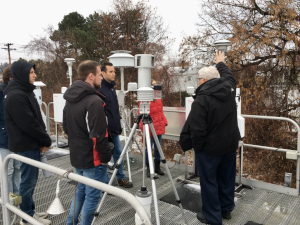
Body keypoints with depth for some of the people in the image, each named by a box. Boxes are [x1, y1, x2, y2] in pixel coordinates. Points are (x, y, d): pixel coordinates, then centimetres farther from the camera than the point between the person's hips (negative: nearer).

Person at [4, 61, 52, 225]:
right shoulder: (15, 96, -19)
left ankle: (30, 211, 32)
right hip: (26, 145, -10)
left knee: (31, 179, 18)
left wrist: (42, 140, 2)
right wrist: (46, 140, -12)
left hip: (31, 144, 10)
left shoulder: (25, 91, 13)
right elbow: (28, 123, -22)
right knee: (28, 181, 2)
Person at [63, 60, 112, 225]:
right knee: (92, 195, 7)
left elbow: (66, 127, 15)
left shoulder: (70, 98, 7)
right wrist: (106, 157, -13)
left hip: (77, 156, 9)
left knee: (81, 190, 24)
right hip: (93, 159, -9)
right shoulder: (94, 101, -22)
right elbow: (98, 135, -24)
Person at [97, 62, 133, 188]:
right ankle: (104, 183, 19)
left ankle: (120, 178, 30)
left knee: (118, 153, 15)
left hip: (114, 130, 8)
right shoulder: (99, 89, -15)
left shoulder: (112, 87, 13)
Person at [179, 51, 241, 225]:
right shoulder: (229, 89, -1)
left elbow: (196, 129, -22)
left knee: (209, 182, 8)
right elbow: (228, 75, 24)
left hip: (209, 148, -7)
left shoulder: (202, 99, -21)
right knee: (227, 179, 20)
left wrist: (196, 146, -5)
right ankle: (226, 209, 37)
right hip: (230, 144, 7)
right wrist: (220, 64, 41)